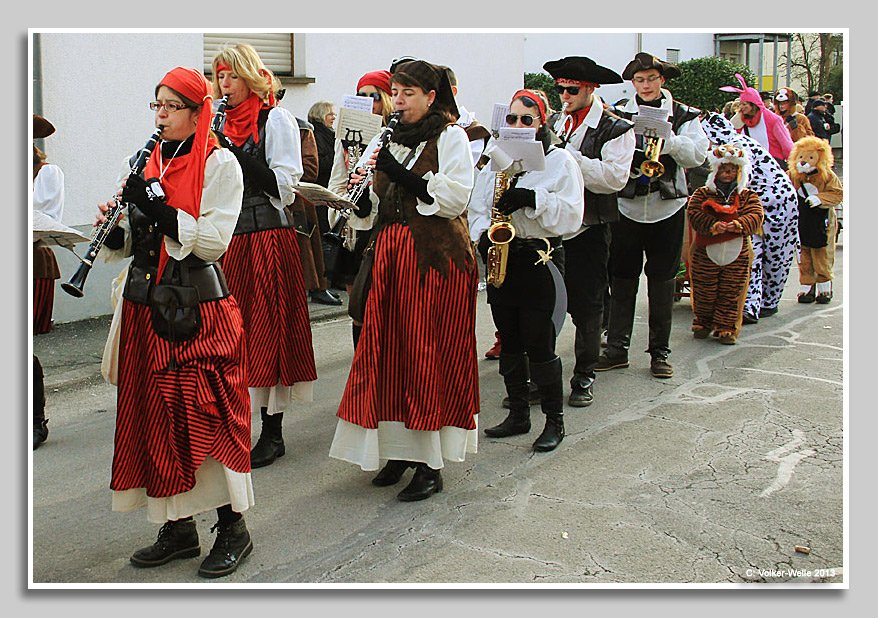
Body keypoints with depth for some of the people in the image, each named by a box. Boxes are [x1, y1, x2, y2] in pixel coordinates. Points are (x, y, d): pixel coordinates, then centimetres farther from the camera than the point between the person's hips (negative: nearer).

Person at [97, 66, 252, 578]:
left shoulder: (220, 163, -4)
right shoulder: (147, 165, 13)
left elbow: (214, 241, -13)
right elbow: (132, 244, 16)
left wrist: (158, 208, -19)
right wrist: (115, 230, -5)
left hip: (198, 305, -6)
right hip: (146, 304, 6)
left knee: (208, 413, -5)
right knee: (156, 415, 8)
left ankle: (233, 526, 9)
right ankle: (179, 527, 20)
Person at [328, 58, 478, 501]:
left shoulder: (451, 137, 0)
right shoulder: (386, 141, 16)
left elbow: (454, 198, -12)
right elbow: (372, 210, 15)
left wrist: (399, 173, -17)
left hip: (436, 257, -5)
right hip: (389, 254, 6)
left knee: (429, 354, -5)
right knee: (387, 351, 4)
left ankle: (430, 463, 2)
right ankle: (399, 449, 16)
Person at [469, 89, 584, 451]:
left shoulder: (559, 161, 0)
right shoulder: (494, 159, 14)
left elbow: (571, 213, -9)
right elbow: (476, 206, 12)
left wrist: (531, 199, -20)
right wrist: (483, 234, -7)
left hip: (539, 260, -5)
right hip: (499, 258, 5)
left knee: (539, 345, -3)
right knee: (510, 343, 11)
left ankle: (555, 421, 10)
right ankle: (518, 415, 23)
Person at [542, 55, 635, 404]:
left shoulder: (616, 129, -3)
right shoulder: (555, 122, 14)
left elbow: (614, 178, -17)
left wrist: (567, 155, -19)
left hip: (589, 229, -4)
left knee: (586, 305, 5)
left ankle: (584, 375, 19)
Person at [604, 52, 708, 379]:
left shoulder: (683, 115, 5)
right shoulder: (618, 113, 6)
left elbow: (698, 155, -5)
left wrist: (669, 140, -20)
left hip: (667, 207, 0)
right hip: (626, 207, 0)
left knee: (662, 280, 5)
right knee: (622, 278, 2)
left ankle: (659, 352, 15)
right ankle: (616, 348, 12)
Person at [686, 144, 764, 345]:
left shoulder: (748, 196, 9)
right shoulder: (702, 194, 4)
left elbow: (755, 217, -4)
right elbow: (694, 215, -10)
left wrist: (737, 225, -24)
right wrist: (713, 225, -26)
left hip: (737, 255, 1)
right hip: (705, 253, -1)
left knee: (731, 294, 2)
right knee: (704, 292, 6)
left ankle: (726, 328, 12)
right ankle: (702, 323, 25)